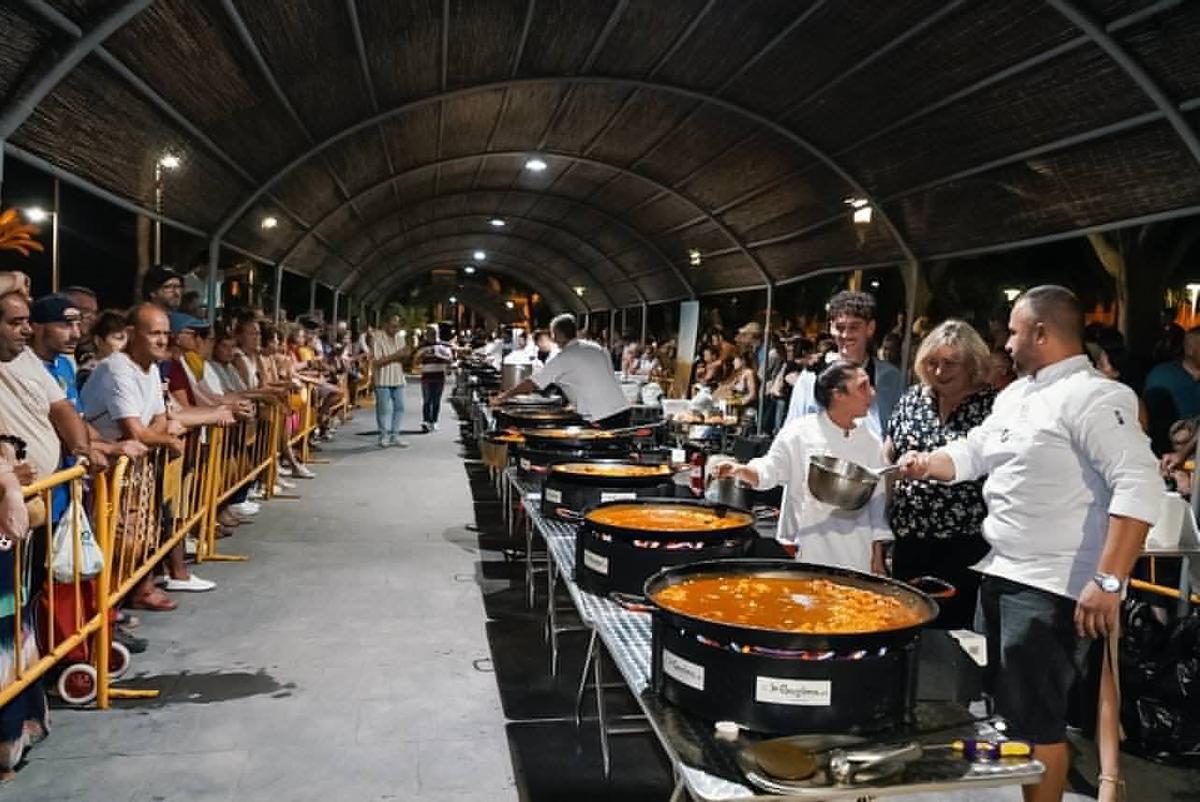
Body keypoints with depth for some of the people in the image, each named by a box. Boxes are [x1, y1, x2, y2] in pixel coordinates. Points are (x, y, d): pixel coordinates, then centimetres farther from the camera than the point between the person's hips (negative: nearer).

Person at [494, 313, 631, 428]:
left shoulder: (563, 359, -4)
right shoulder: (597, 349, 15)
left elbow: (532, 383, 1)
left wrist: (504, 396, 13)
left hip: (601, 420, -7)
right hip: (623, 409, 7)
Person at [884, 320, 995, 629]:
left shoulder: (992, 405, -7)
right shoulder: (912, 398, 8)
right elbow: (887, 457, 15)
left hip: (963, 545, -5)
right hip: (909, 537, 5)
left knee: (952, 623, 1)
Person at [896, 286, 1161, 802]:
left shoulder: (1092, 397, -16)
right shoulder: (1014, 395, 12)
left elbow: (1140, 487, -25)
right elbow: (973, 452, 22)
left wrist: (1108, 581, -30)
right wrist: (928, 464, 2)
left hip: (1051, 588, -9)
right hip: (1000, 574, 9)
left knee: (1035, 720, 1)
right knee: (997, 705, 19)